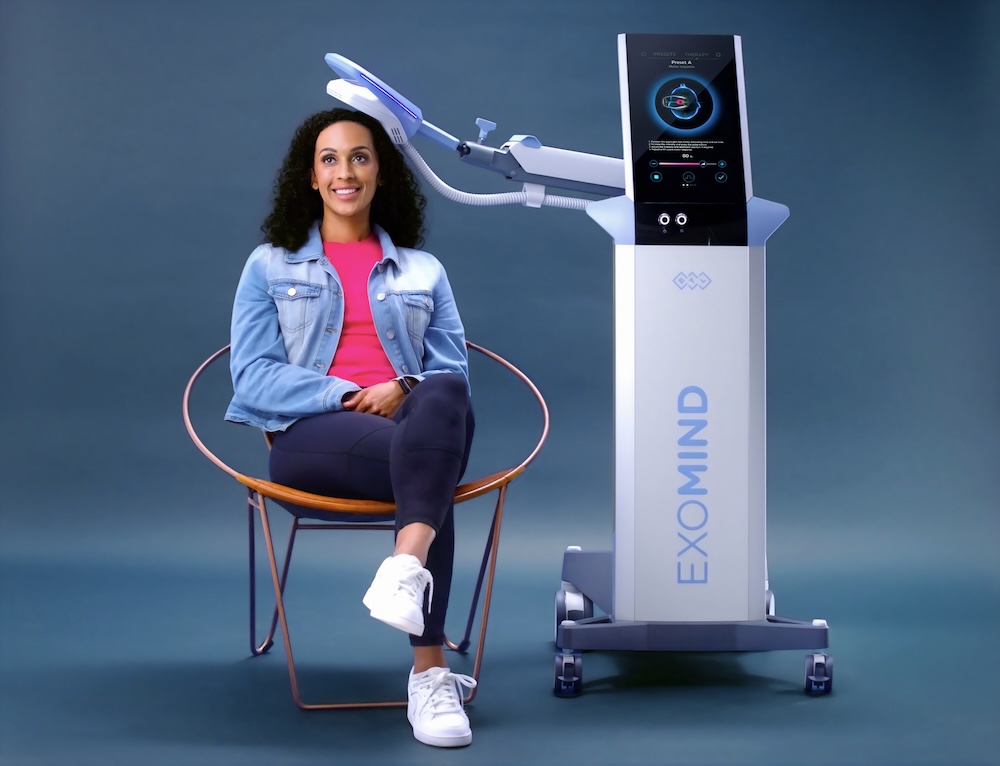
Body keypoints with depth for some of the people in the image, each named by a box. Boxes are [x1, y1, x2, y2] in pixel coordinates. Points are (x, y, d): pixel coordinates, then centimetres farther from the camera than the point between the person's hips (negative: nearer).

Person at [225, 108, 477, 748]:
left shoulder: (422, 270, 26)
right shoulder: (271, 265, 19)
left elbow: (454, 366, 15)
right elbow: (252, 376, 6)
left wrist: (404, 389, -10)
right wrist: (347, 395, -11)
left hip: (407, 418, 2)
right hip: (312, 434, -2)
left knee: (445, 397, -38)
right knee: (431, 469, -37)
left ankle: (407, 568, -57)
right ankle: (431, 671, -41)